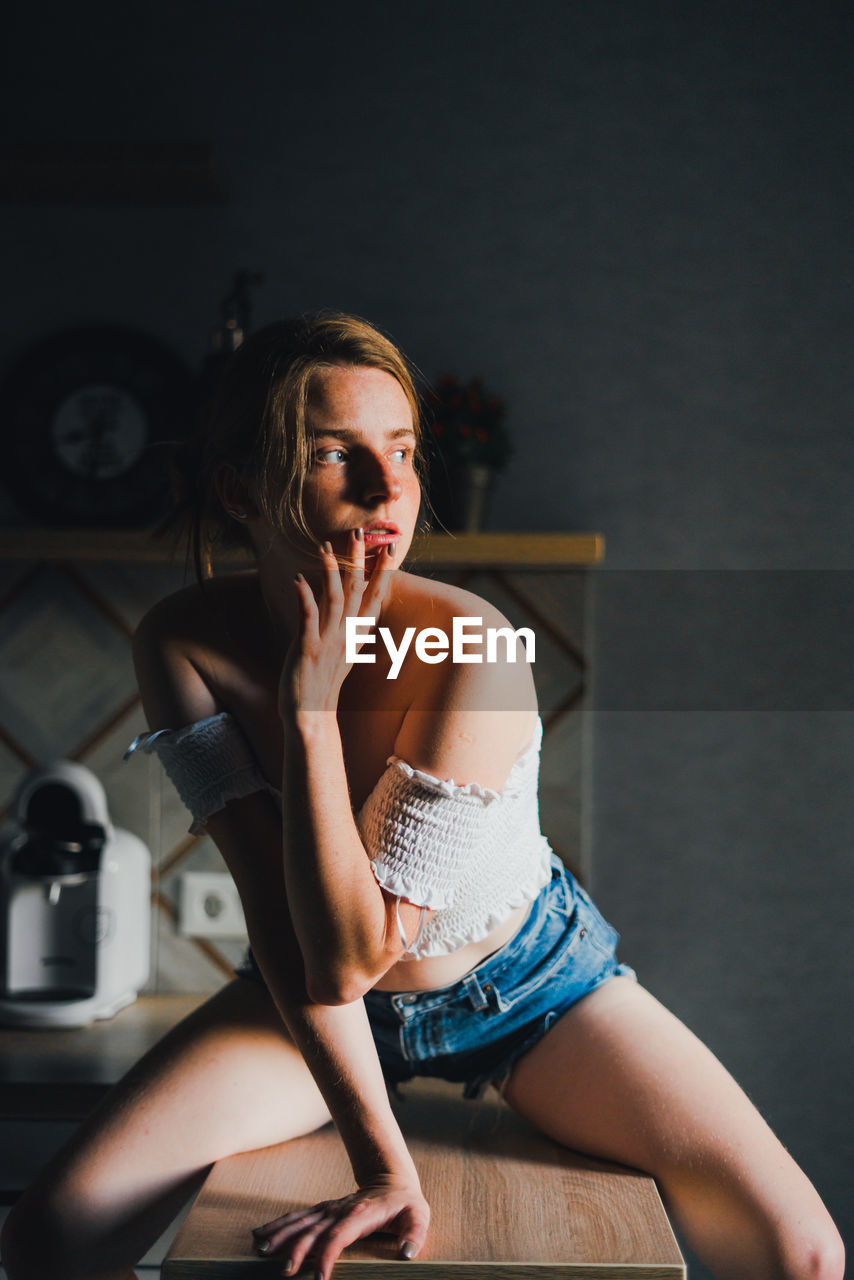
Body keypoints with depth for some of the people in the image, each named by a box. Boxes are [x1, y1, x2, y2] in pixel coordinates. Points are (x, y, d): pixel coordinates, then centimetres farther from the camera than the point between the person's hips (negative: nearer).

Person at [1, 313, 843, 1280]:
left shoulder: (473, 651, -32)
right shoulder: (182, 645, -22)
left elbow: (354, 953, -32)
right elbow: (286, 933, -23)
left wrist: (312, 702, -36)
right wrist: (381, 1163, -27)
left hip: (525, 985, -1)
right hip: (322, 1000, 2)